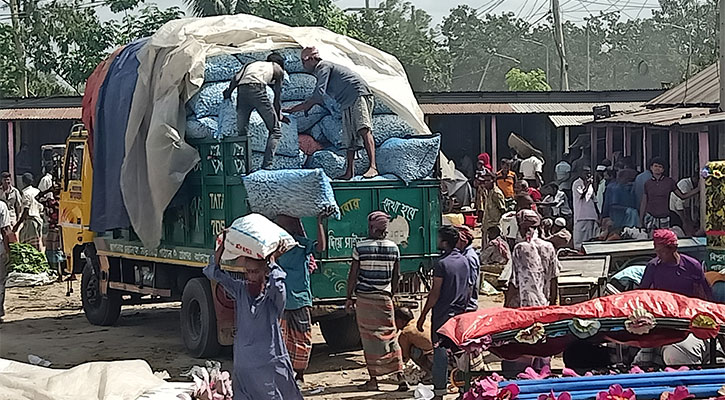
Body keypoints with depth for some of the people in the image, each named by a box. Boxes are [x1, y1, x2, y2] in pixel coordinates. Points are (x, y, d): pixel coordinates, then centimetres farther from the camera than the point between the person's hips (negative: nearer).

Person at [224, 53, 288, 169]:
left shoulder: (251, 64, 35)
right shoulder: (278, 70, 26)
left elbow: (236, 78, 17)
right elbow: (278, 95, 24)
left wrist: (228, 92, 18)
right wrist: (278, 115, 31)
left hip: (241, 90, 4)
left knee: (242, 132, 14)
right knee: (275, 131, 4)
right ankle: (267, 166, -6)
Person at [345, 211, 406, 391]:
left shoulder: (360, 247, -7)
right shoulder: (393, 248, 2)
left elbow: (353, 275, -5)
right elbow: (396, 276, 9)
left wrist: (349, 297, 4)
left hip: (364, 297, -2)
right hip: (384, 298, 3)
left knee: (369, 338, 3)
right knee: (389, 337, 7)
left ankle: (373, 379, 6)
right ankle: (400, 375, -2)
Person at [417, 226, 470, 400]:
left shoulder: (442, 264, -14)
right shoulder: (464, 261, 8)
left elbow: (435, 293, -15)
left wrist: (423, 315, -10)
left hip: (442, 314, -7)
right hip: (460, 313, 7)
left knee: (440, 351, -2)